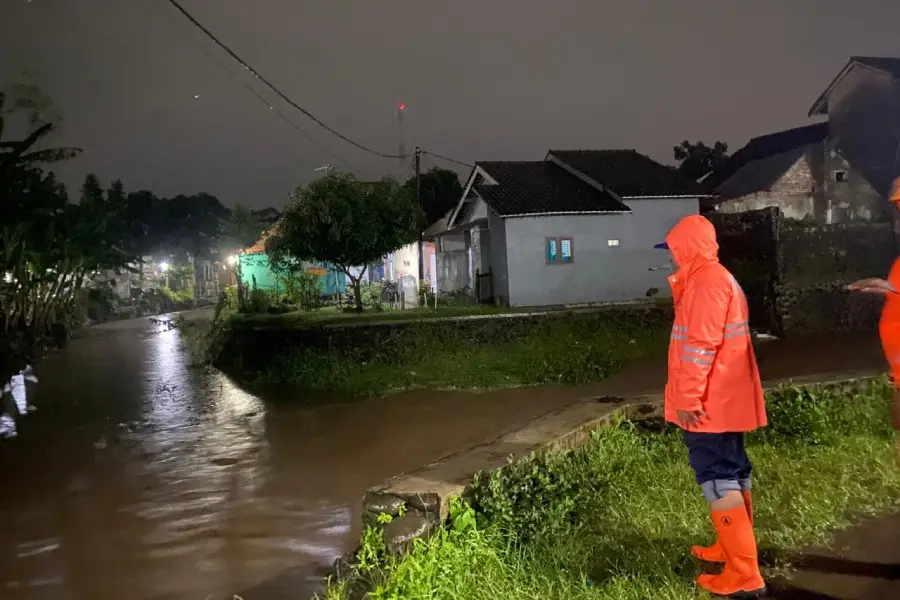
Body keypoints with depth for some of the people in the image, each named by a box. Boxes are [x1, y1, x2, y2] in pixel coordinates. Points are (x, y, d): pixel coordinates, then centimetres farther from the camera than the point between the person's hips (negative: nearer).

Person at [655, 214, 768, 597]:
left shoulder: (707, 281, -17)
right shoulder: (718, 279, 16)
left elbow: (701, 345, -23)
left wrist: (688, 397, -22)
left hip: (709, 402, -11)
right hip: (724, 399, 11)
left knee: (717, 478, -8)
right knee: (732, 472, 17)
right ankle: (733, 548, 30)